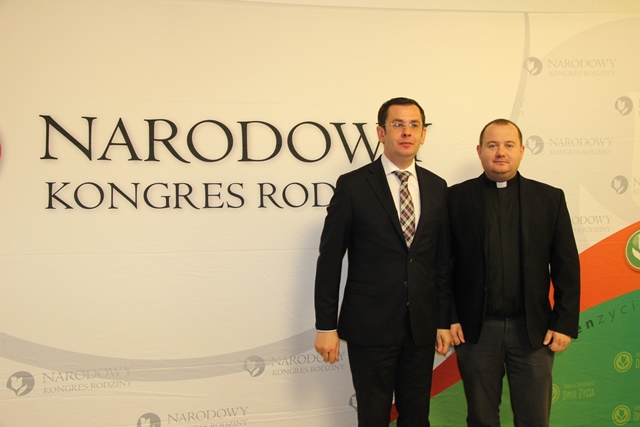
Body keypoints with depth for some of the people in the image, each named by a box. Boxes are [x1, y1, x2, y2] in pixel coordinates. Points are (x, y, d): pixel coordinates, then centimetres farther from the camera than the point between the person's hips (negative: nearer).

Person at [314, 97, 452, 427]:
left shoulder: (437, 187, 6)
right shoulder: (353, 186, -6)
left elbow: (442, 259, 9)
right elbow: (329, 260, -6)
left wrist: (444, 320, 9)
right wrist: (326, 326, -7)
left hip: (422, 326, 4)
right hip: (370, 326, -3)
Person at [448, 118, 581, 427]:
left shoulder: (550, 198, 3)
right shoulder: (456, 198, -1)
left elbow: (566, 266, 2)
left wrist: (565, 323, -3)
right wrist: (448, 318, -6)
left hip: (533, 329, 1)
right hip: (475, 329, -1)